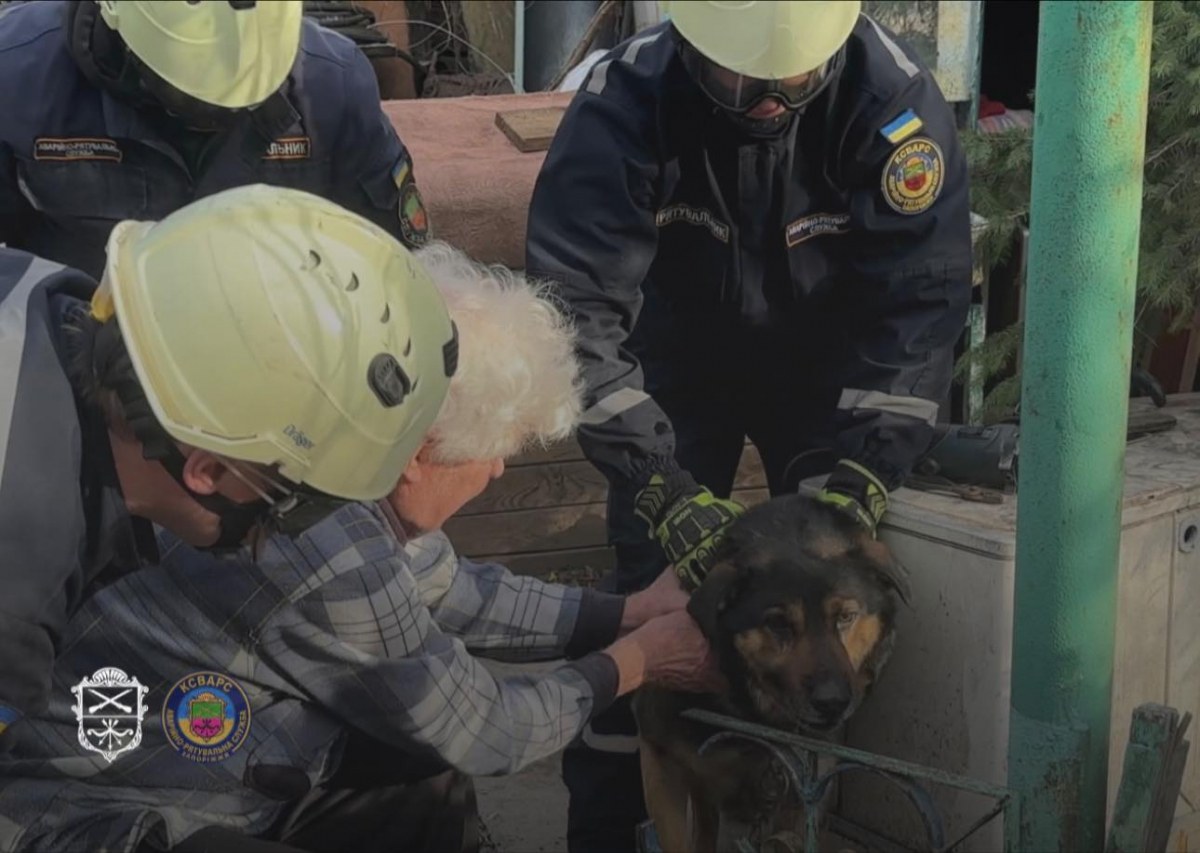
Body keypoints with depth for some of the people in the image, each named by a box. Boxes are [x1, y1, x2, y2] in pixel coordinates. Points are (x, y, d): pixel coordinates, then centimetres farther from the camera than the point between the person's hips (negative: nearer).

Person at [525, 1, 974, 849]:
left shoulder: (896, 98, -29)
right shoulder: (623, 105, -31)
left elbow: (920, 300, -28)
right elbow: (576, 309, -33)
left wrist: (861, 474, -38)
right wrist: (663, 488, -41)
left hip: (826, 368, 1)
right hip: (680, 365, -1)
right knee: (651, 592, -6)